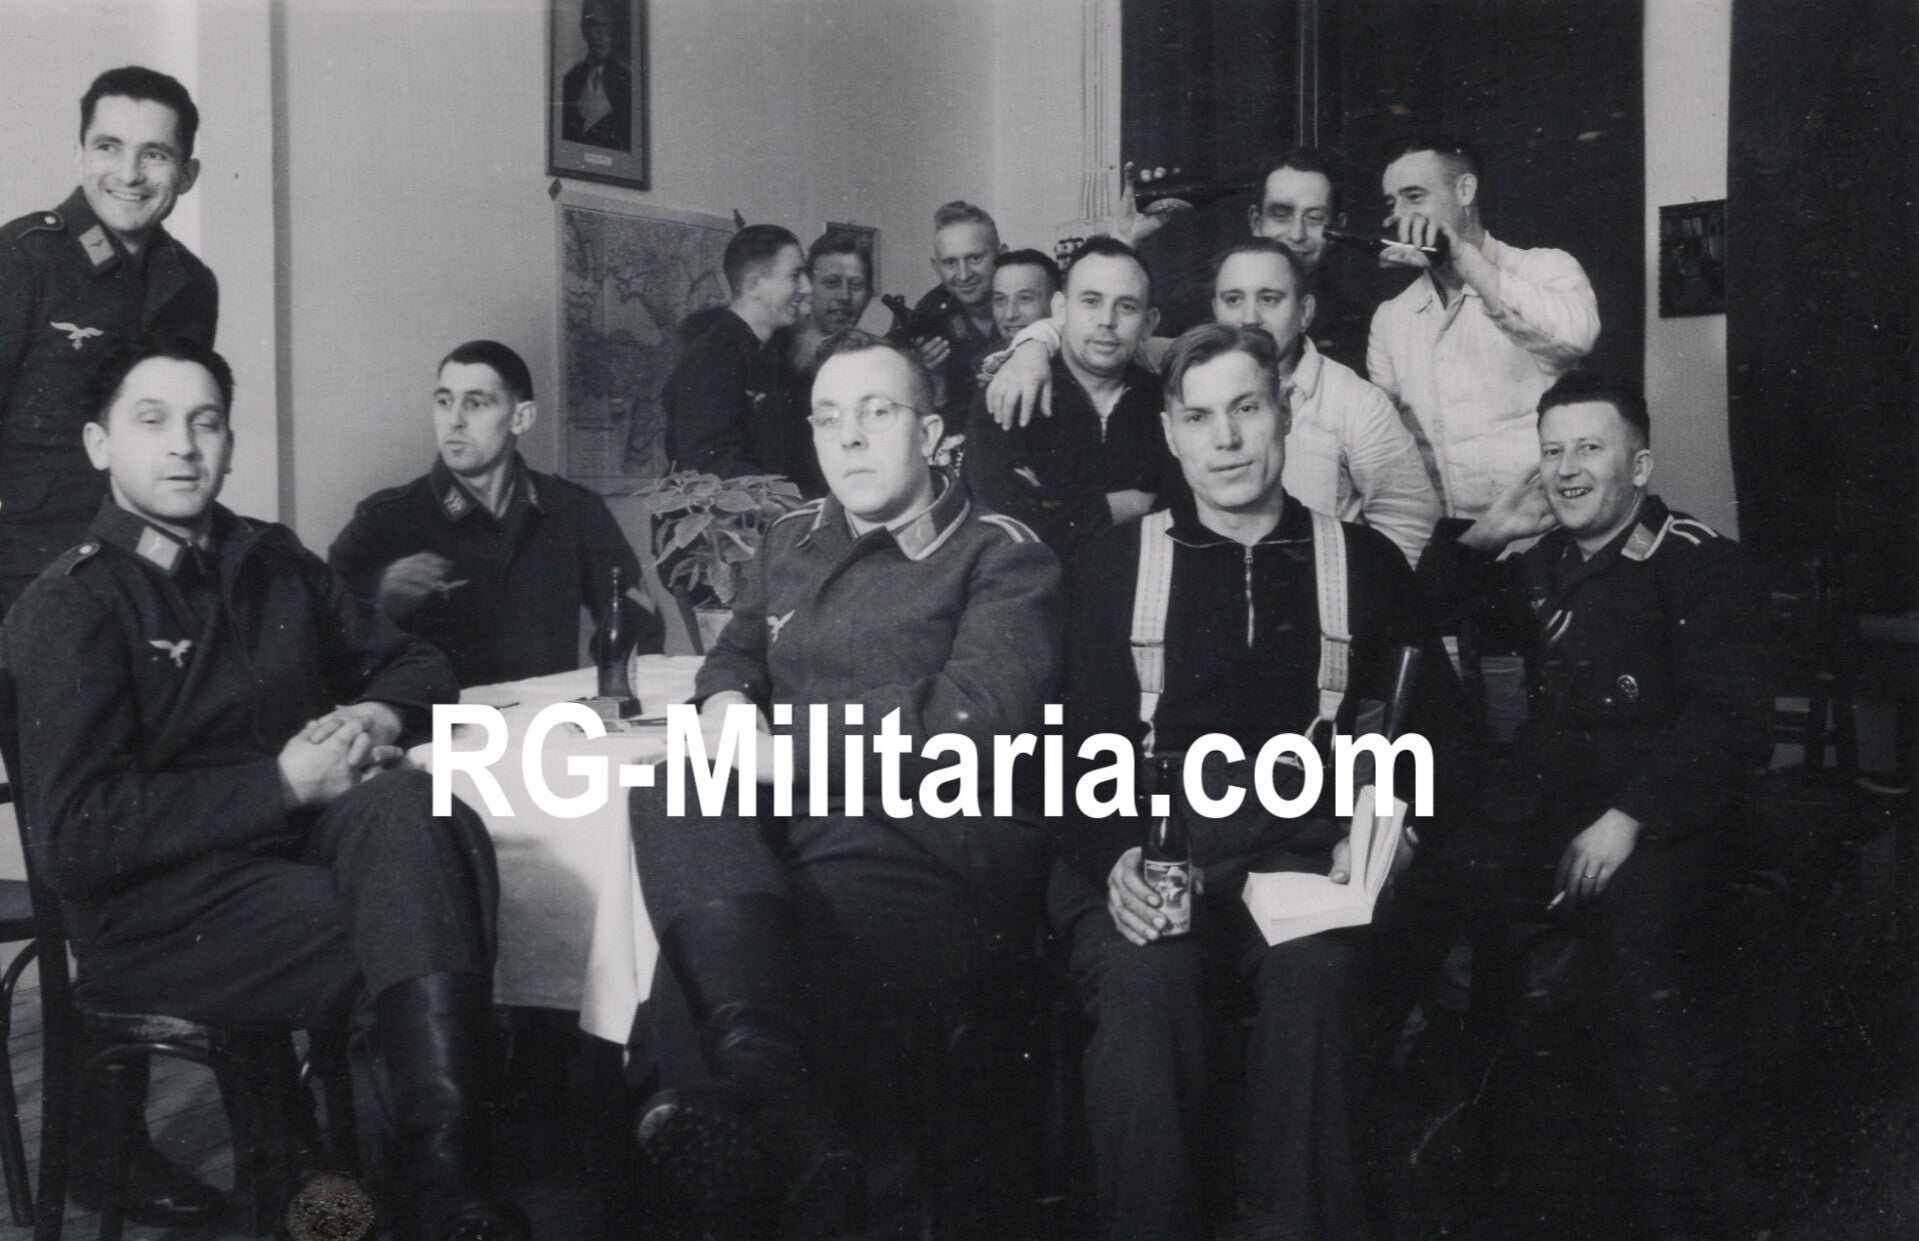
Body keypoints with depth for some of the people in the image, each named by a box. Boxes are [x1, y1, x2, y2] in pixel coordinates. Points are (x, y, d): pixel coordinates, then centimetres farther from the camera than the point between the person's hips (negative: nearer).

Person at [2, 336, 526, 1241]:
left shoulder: (271, 563, 14)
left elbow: (413, 664, 22)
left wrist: (379, 715, -3)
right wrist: (284, 783, -17)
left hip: (295, 839, 5)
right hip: (151, 911, -5)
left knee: (409, 808, -30)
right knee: (423, 924, -29)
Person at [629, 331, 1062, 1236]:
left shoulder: (1001, 556, 6)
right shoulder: (793, 540, 27)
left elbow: (973, 721, -8)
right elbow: (735, 656, 27)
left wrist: (784, 749, -11)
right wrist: (726, 705, -1)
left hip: (934, 848, -5)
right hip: (794, 826, 6)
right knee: (671, 795, -32)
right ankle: (772, 1084, -48)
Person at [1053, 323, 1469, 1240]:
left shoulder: (1363, 562, 15)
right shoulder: (1114, 564, 14)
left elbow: (1437, 728, 14)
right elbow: (1081, 743, 7)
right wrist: (1118, 856, -12)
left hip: (1305, 843, 0)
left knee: (1313, 966, -33)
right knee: (1145, 974, -33)